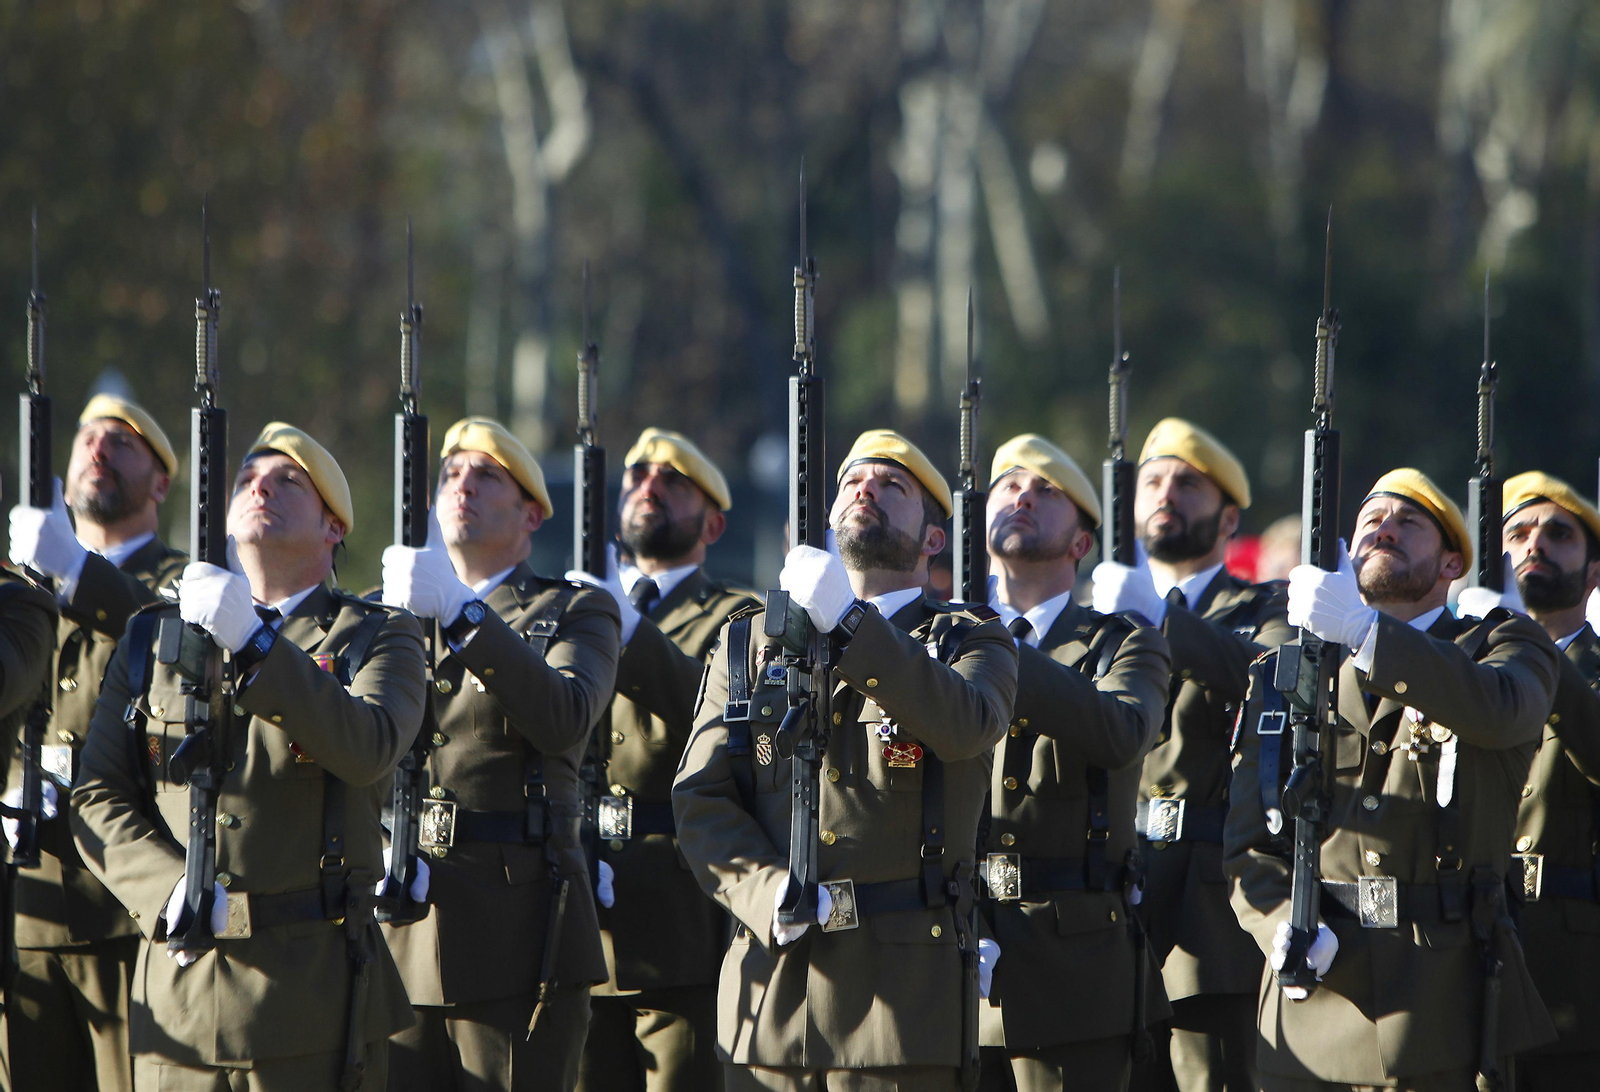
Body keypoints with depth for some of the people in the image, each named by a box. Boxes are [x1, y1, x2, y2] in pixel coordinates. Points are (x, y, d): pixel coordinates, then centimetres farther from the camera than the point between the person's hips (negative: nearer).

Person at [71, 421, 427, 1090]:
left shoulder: (379, 640, 6)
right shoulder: (153, 640, 15)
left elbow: (367, 750, -15)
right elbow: (98, 798, 8)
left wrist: (253, 643, -24)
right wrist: (172, 892, -10)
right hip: (180, 984, 2)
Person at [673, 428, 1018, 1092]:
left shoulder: (972, 641, 11)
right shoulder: (749, 645, 18)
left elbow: (965, 727, -14)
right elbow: (700, 797, 7)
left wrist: (849, 625, -22)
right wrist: (769, 890, -11)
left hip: (903, 980, -2)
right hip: (773, 981, 2)